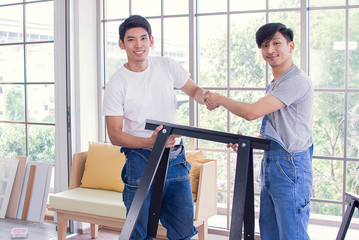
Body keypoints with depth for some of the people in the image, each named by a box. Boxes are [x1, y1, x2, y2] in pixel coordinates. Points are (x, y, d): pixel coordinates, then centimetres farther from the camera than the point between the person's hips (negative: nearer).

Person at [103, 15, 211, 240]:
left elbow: (194, 90, 17)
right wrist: (150, 142, -24)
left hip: (176, 158, 4)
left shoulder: (167, 66, 4)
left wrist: (205, 95, -8)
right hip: (142, 161, -4)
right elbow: (115, 135, -8)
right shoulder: (116, 84, -7)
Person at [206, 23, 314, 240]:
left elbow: (252, 111, -22)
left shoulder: (297, 81, -15)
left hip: (290, 166, -10)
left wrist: (220, 99, -6)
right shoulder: (275, 84, 18)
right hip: (271, 163, 10)